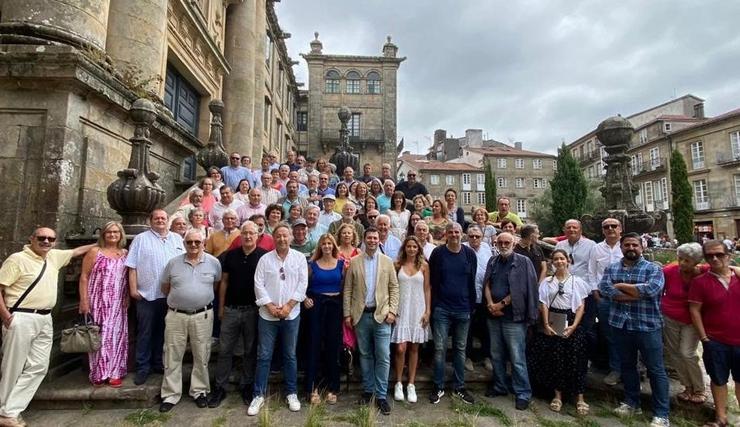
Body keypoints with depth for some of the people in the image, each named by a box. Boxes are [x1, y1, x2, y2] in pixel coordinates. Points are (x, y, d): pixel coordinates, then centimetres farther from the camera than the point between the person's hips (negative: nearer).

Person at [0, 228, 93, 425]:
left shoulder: (54, 256, 9)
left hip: (45, 319, 7)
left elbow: (76, 251, 25)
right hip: (21, 319, -6)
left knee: (38, 367, 6)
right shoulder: (17, 259, -9)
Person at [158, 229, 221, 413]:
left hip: (203, 315, -1)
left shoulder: (213, 262, -2)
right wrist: (178, 299, 12)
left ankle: (200, 391, 27)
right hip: (175, 315, 1)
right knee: (173, 356, 10)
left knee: (201, 356, 10)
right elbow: (165, 287, 12)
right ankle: (170, 395, 25)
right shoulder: (173, 262, 0)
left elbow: (217, 284, 11)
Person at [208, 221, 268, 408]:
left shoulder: (264, 256, -5)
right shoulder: (230, 255, 3)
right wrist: (221, 307, 7)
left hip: (253, 310, -2)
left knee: (250, 351, 10)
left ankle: (246, 386, 26)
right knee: (224, 350, 9)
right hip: (231, 309, 2)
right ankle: (220, 388, 23)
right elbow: (224, 282, 8)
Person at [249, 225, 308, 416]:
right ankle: (259, 395, 21)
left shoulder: (299, 258, 0)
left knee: (290, 355, 11)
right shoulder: (265, 259, 1)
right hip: (267, 314, 0)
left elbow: (302, 284, -5)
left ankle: (291, 393, 25)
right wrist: (271, 306, -11)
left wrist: (288, 306, -11)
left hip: (291, 314, 0)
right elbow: (259, 284, -3)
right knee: (263, 356, 7)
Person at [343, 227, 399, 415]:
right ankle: (367, 390, 29)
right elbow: (348, 289, 3)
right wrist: (347, 313, -1)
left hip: (381, 314, -1)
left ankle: (381, 395, 14)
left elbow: (394, 287, 3)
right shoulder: (354, 262, 2)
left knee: (383, 357, 0)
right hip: (361, 315, 1)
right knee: (365, 355, 13)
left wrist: (392, 310, -6)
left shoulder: (387, 262, 2)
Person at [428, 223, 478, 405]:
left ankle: (459, 387, 26)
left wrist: (472, 306, 4)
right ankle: (438, 387, 17)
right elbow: (432, 281, -2)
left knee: (460, 349, 12)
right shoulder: (438, 253, -4)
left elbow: (472, 281, 5)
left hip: (463, 309, 2)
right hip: (442, 309, -2)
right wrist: (433, 305, -5)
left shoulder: (470, 254, 2)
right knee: (440, 348, 2)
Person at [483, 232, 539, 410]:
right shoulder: (493, 261, 11)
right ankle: (499, 386, 30)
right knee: (496, 355, 15)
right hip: (493, 316, 5)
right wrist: (491, 305, -8)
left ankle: (523, 393, 14)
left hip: (514, 317, -5)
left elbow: (520, 290, -11)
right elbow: (487, 284, 6)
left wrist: (500, 305, -10)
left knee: (517, 358, 0)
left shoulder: (523, 262, -5)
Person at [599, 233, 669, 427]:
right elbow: (604, 288, -12)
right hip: (620, 325, 4)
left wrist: (621, 286, -12)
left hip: (648, 326, -3)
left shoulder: (653, 269, -4)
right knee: (627, 365, 16)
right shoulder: (611, 269, 5)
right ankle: (631, 403, 32)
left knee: (655, 369, 5)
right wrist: (637, 294, -17)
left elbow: (651, 289, -22)